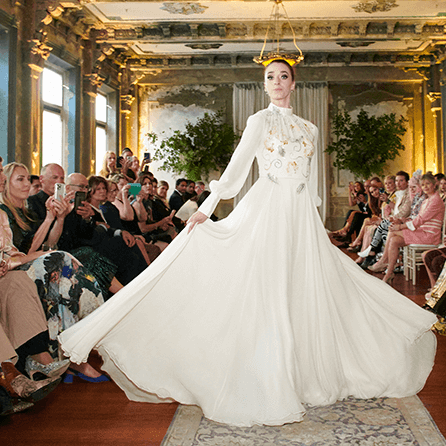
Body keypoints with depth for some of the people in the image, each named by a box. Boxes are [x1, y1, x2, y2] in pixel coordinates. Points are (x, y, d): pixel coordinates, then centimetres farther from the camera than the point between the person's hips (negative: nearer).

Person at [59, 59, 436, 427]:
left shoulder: (309, 129, 17)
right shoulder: (260, 121, 2)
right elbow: (237, 167, -7)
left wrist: (317, 227, 16)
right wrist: (206, 208, -15)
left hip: (302, 217, 6)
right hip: (268, 212, -5)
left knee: (306, 295, 6)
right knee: (265, 295, -7)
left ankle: (305, 377, 20)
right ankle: (266, 390, 0)